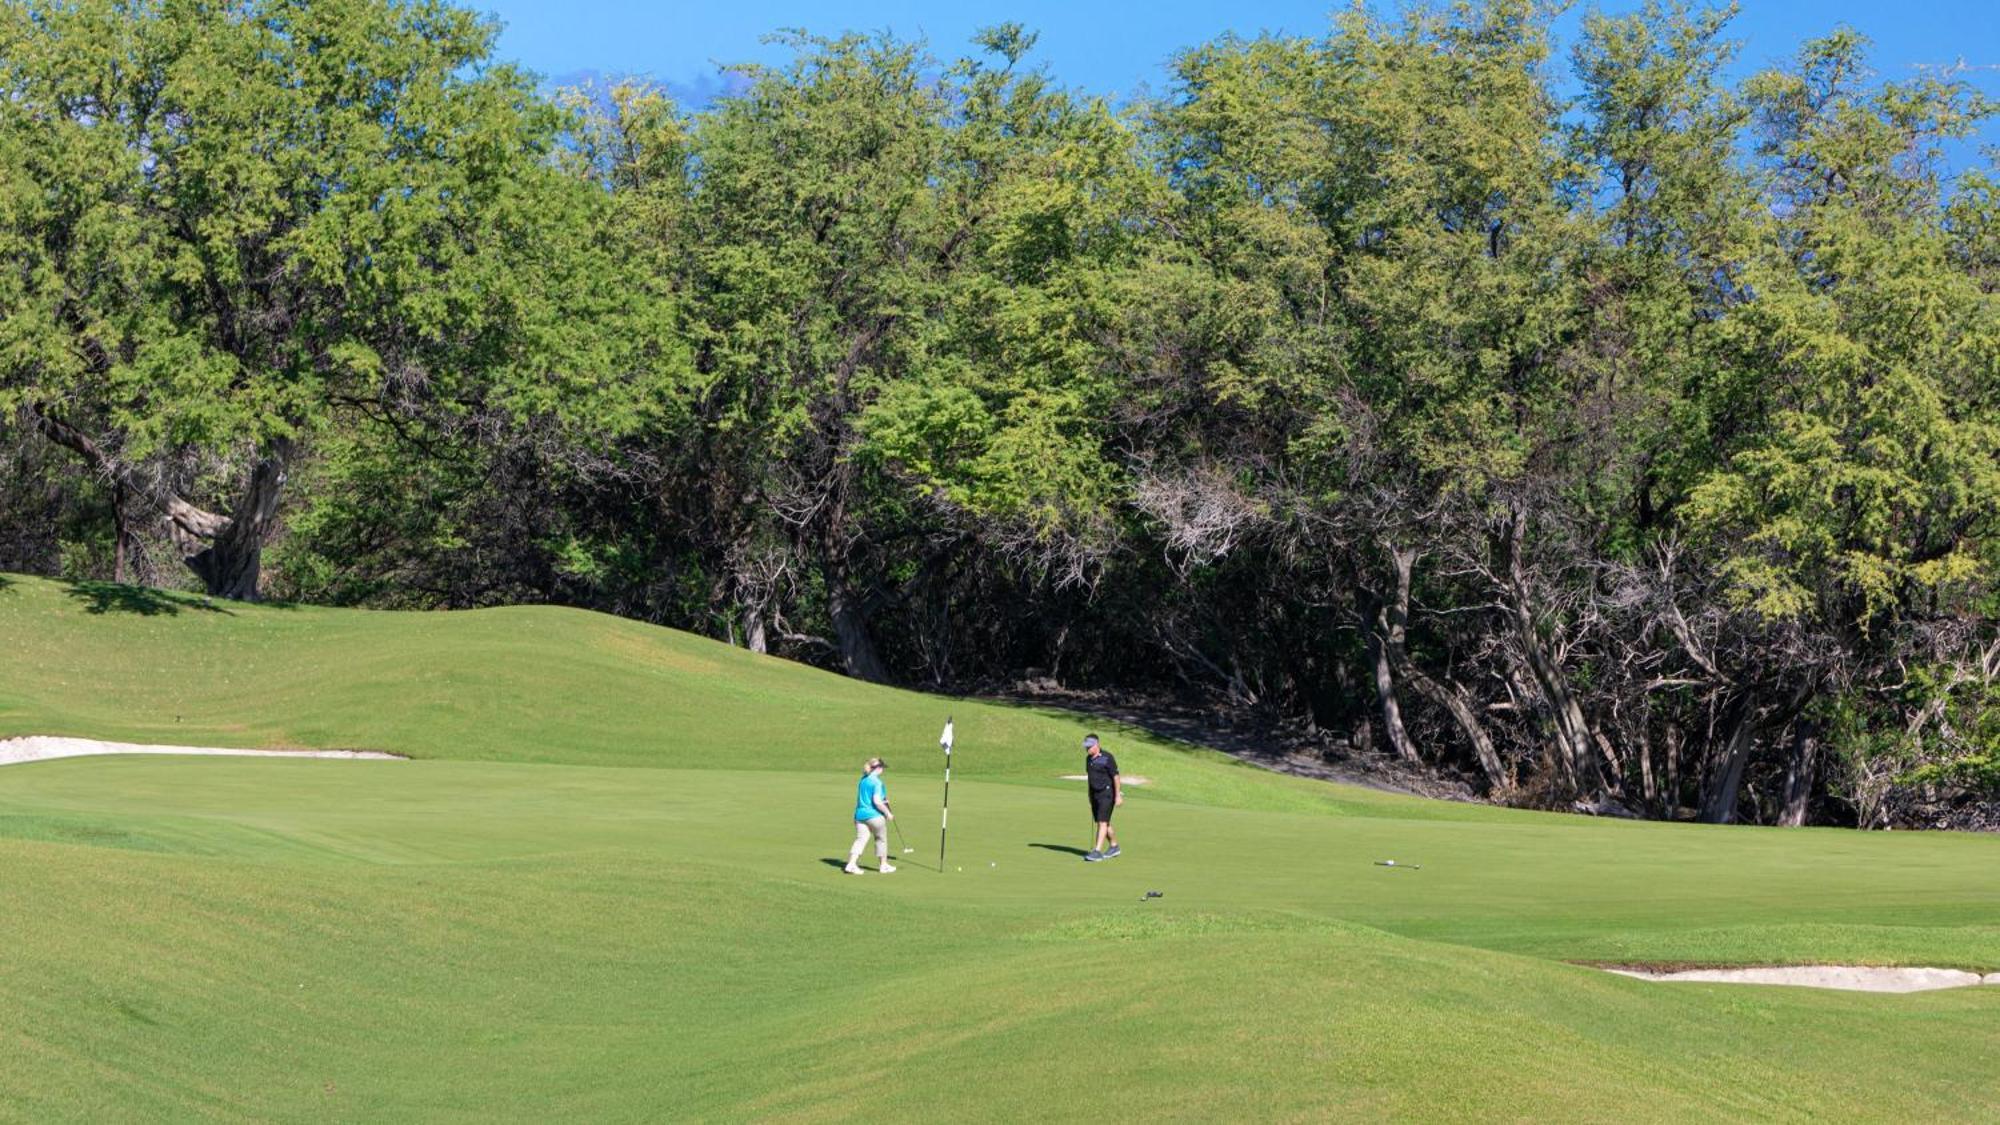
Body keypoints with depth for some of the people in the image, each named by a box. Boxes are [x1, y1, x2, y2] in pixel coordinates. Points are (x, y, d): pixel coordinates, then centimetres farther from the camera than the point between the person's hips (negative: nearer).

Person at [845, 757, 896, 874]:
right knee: (881, 839, 13)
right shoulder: (877, 782, -13)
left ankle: (851, 864, -13)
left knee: (860, 839, 2)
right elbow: (877, 801, -21)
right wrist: (888, 813, -10)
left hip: (860, 814, 6)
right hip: (874, 815, -6)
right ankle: (883, 865, 23)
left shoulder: (863, 780, 11)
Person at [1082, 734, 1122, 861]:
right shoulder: (1088, 759, 8)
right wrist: (1090, 795, 20)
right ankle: (1114, 847, 29)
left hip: (1107, 793, -8)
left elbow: (1116, 777, -14)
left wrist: (1118, 795, -16)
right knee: (1103, 822, 14)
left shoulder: (1107, 758, -14)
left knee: (1102, 822, -13)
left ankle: (1098, 851, -18)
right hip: (1094, 794, 8)